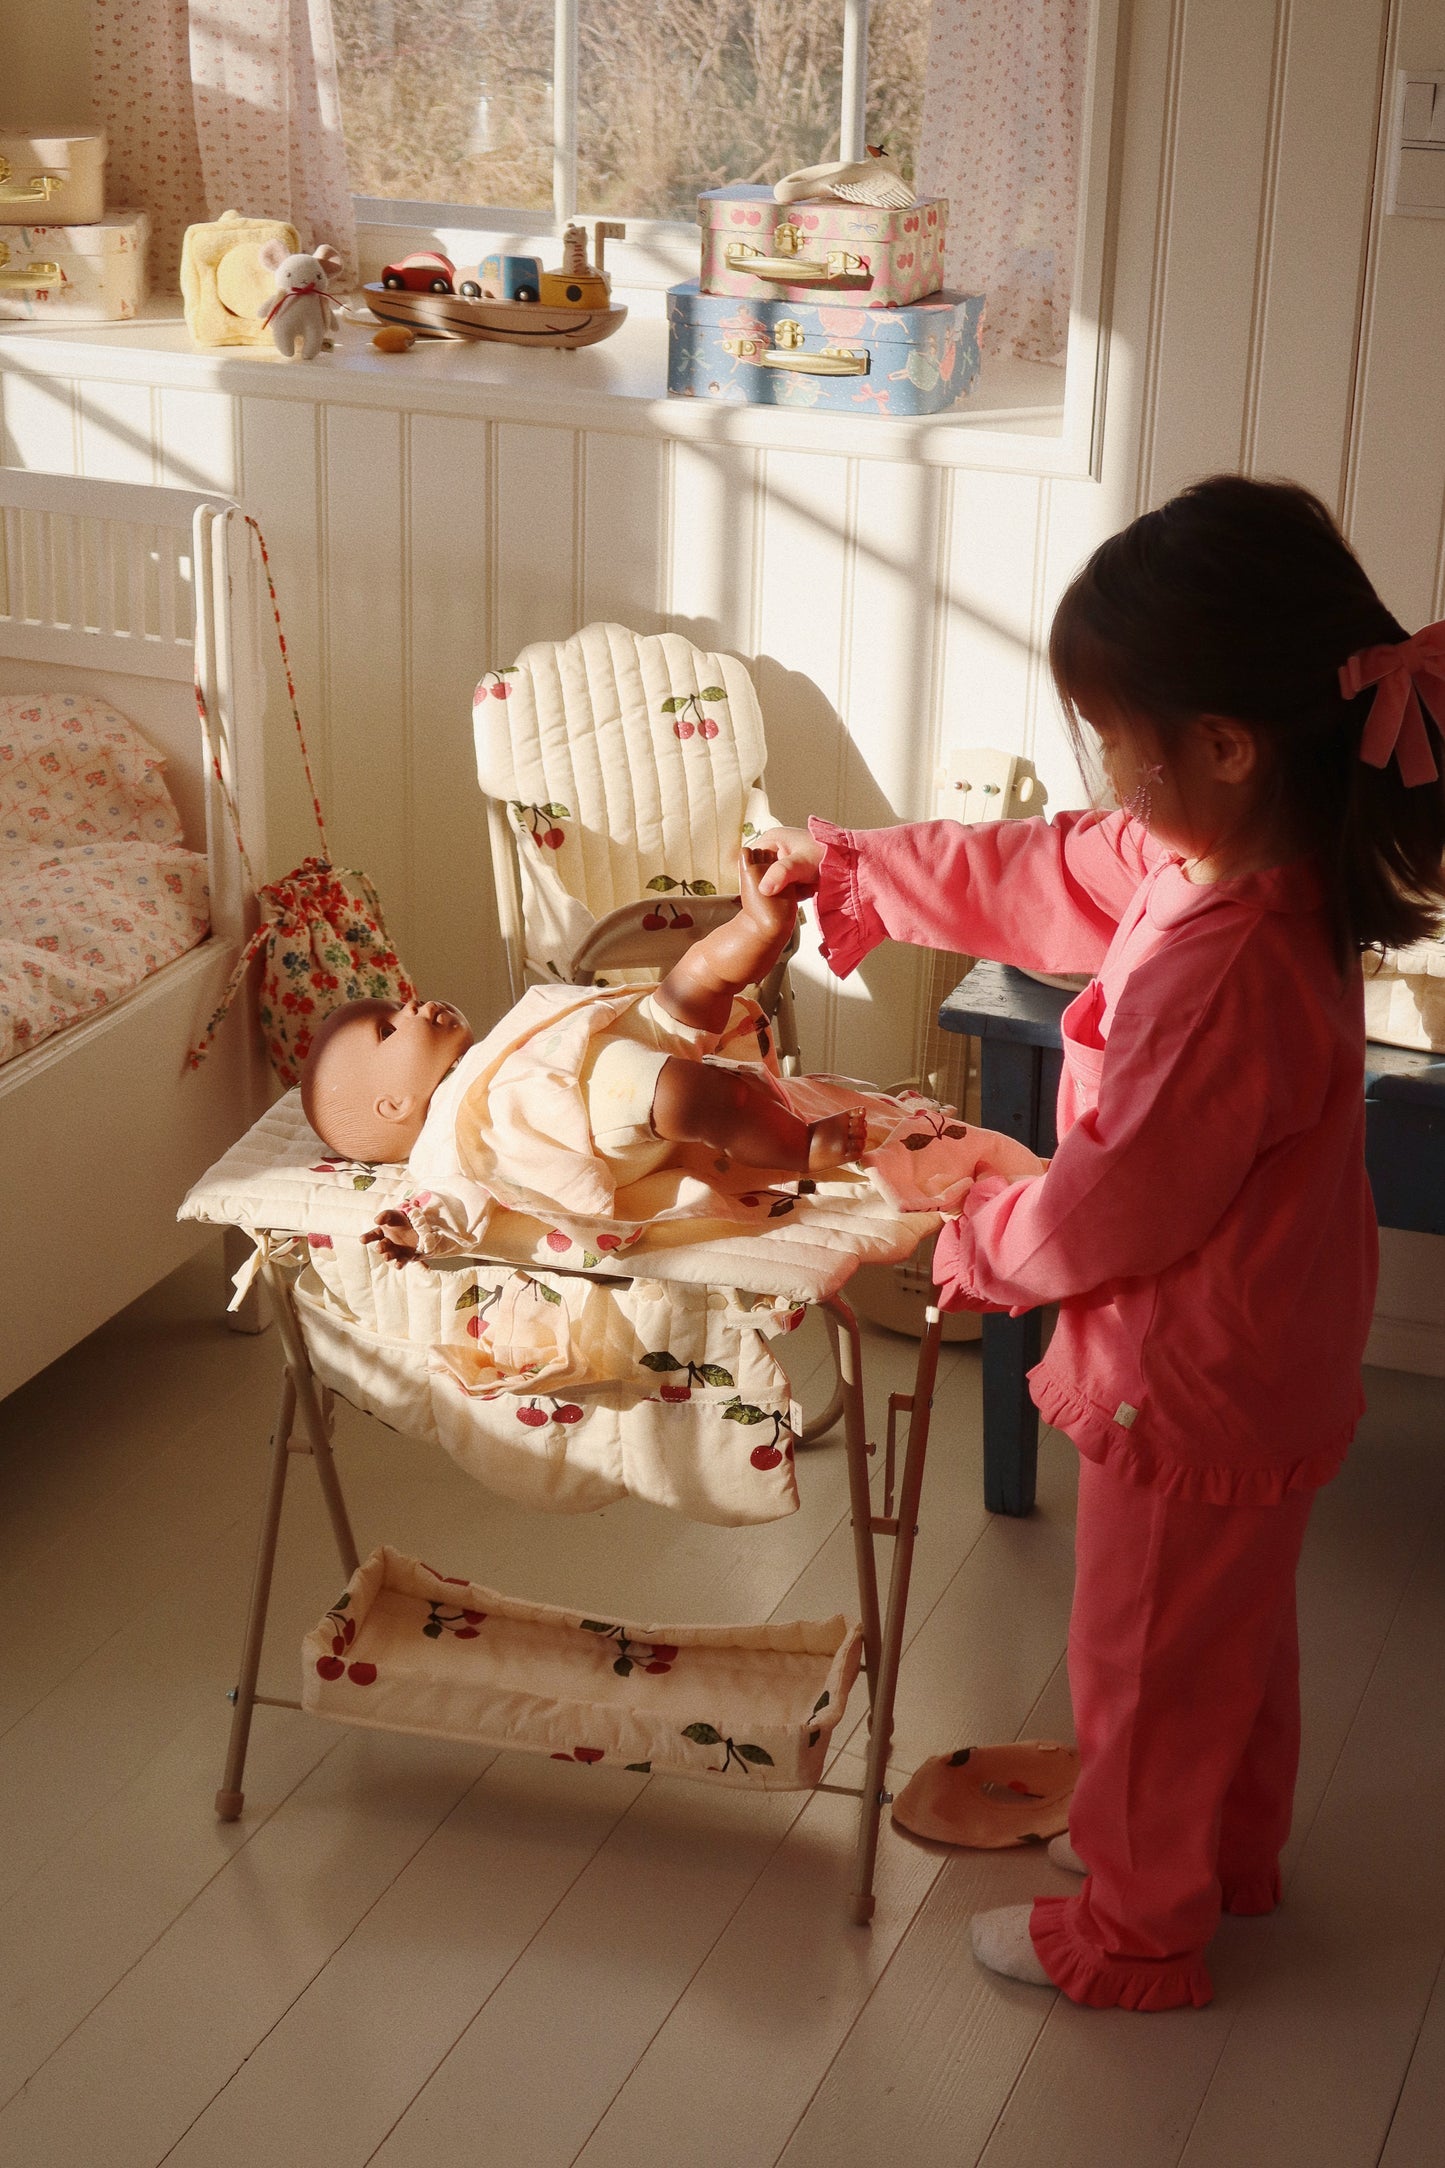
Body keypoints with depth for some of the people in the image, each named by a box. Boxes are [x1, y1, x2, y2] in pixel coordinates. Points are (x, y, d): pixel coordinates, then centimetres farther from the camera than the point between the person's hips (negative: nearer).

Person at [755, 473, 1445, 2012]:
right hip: (1268, 1364, 9)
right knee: (1234, 1631, 29)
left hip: (1194, 1394, -9)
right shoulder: (1208, 859, -8)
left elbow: (1112, 1206, -27)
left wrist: (981, 1245, -7)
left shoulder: (1223, 973, -37)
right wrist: (843, 867, 18)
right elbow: (1037, 875, 9)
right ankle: (1229, 1852, 51)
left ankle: (1135, 1930, 35)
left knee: (1148, 1662, 14)